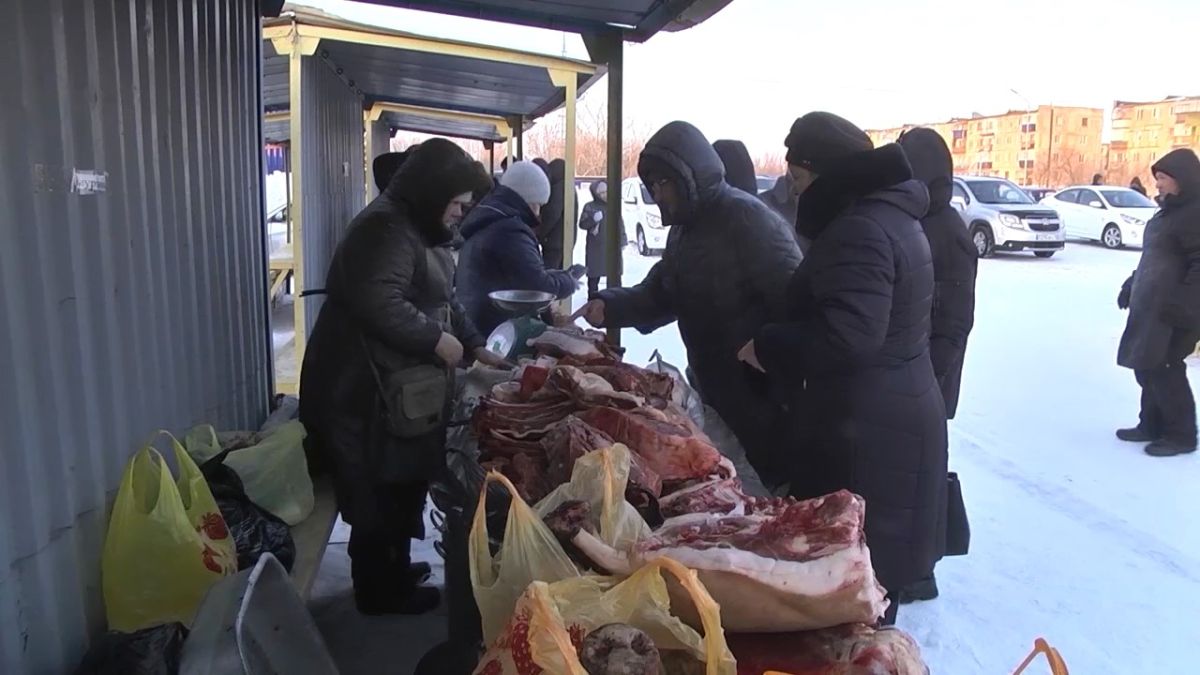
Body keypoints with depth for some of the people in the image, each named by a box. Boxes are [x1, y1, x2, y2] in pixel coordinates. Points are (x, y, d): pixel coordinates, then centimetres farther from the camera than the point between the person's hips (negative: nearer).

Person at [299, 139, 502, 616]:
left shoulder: (417, 229, 18)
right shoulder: (388, 227, -18)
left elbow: (443, 300, 22)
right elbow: (379, 305, -30)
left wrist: (476, 347, 12)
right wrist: (436, 340, -20)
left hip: (397, 382, 11)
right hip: (367, 387, -11)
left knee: (400, 489, 18)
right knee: (380, 496, 1)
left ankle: (394, 576, 33)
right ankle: (379, 592, 16)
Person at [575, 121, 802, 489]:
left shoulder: (747, 218, -19)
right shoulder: (684, 228, 12)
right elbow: (659, 294, 13)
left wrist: (788, 392, -25)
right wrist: (609, 306, -6)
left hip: (762, 394, -9)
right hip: (715, 392, 9)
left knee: (769, 487, 4)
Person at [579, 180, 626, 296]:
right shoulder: (590, 207, -1)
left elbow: (620, 224, 14)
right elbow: (582, 224, -6)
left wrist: (623, 240, 9)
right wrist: (593, 219, -23)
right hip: (596, 247, -3)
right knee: (594, 274, 0)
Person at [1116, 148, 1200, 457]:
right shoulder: (1167, 212, 16)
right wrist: (1132, 285, 22)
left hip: (1172, 312, -10)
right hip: (1149, 307, 10)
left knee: (1163, 369, -5)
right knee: (1146, 367, 14)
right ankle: (1152, 425, 25)